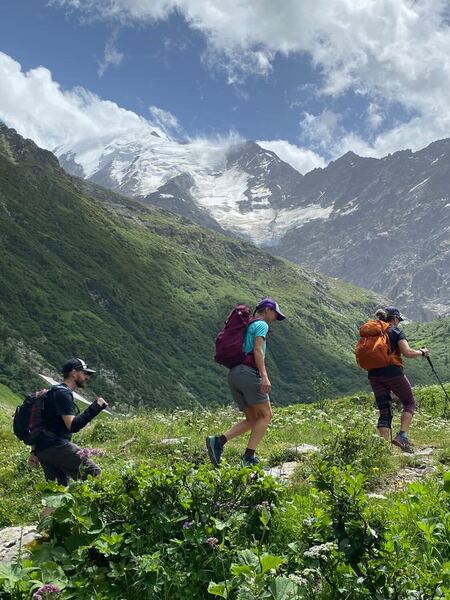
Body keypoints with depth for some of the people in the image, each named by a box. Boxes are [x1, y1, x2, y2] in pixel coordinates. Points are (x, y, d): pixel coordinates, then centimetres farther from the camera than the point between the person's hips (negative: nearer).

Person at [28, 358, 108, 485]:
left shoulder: (55, 392, 22)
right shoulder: (63, 394, -10)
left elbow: (41, 425, 24)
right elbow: (72, 426, -20)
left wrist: (34, 452, 26)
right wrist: (95, 408, -17)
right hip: (56, 446, -10)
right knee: (94, 474, -12)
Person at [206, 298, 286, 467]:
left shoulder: (246, 328, 30)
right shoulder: (261, 325, 3)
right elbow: (258, 350, -13)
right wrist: (264, 376, -23)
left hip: (234, 375, 9)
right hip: (249, 373, -9)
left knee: (253, 420, 10)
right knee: (266, 415, -1)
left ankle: (218, 441, -7)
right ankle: (249, 456, -10)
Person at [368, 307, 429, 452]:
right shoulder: (396, 332, -2)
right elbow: (407, 352, -13)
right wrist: (422, 352, 4)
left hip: (374, 374, 5)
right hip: (393, 372, -5)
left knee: (384, 412, 7)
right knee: (409, 403, 14)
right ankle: (402, 436, -3)